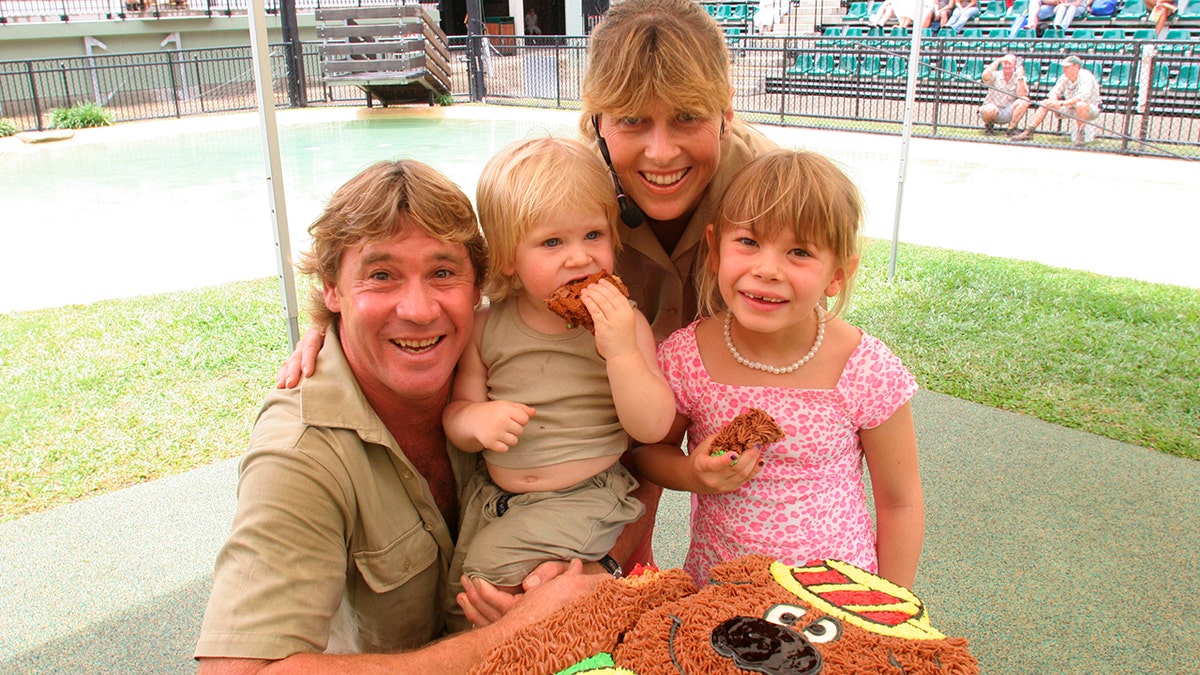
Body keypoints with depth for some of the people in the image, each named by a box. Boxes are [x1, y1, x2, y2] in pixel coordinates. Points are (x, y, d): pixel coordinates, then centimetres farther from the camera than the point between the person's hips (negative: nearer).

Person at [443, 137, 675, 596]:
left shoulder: (625, 324, -9)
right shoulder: (487, 327, -1)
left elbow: (653, 428, -14)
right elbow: (456, 413, 4)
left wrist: (622, 351, -28)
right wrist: (476, 420, -20)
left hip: (586, 498, -4)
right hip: (491, 496, 5)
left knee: (492, 566, -17)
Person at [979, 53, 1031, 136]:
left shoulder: (1019, 79, 2)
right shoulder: (996, 75, -2)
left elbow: (1021, 95, -14)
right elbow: (985, 76, -27)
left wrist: (1020, 77, -20)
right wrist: (998, 61, -22)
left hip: (1008, 114, 2)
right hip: (993, 113, -2)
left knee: (1025, 101, -23)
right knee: (990, 109, -38)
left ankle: (1012, 128, -11)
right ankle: (988, 125, -2)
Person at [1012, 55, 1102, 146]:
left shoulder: (1086, 76, -22)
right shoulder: (1065, 77, -2)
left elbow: (1082, 97, -36)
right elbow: (1055, 91, 1)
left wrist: (1061, 103, -44)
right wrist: (1053, 101, -23)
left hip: (1091, 109, -7)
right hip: (1071, 109, 7)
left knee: (1080, 105, -41)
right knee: (1046, 103, -4)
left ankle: (1081, 134, -21)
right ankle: (1029, 132, -6)